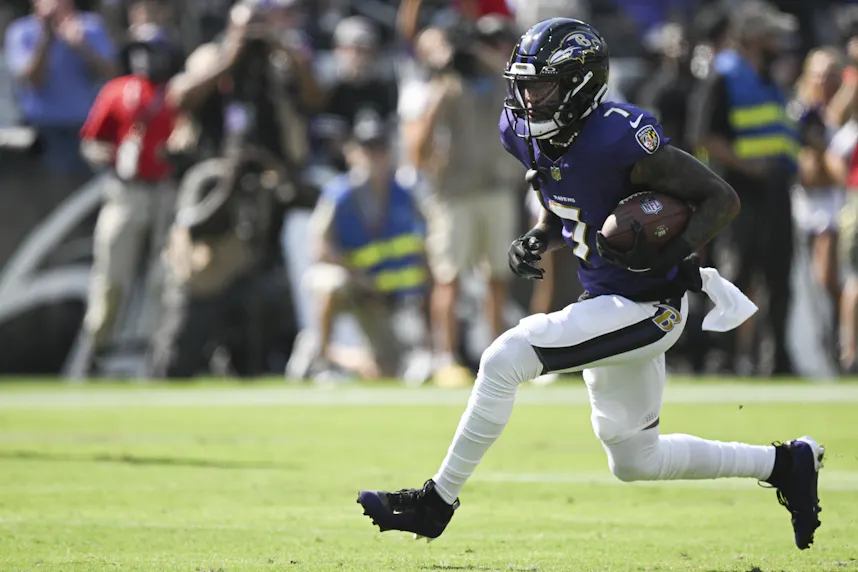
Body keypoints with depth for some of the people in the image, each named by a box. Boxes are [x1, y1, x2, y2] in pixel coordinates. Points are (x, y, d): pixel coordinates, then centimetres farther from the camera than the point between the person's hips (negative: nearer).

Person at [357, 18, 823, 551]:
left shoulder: (620, 138, -24)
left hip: (646, 307, -10)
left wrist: (668, 256, -30)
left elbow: (723, 199, -18)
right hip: (609, 304, 10)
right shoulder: (530, 135, 0)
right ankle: (784, 464, 31)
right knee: (635, 463, 18)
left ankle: (436, 503, -6)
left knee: (503, 361, -18)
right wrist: (536, 242, -2)